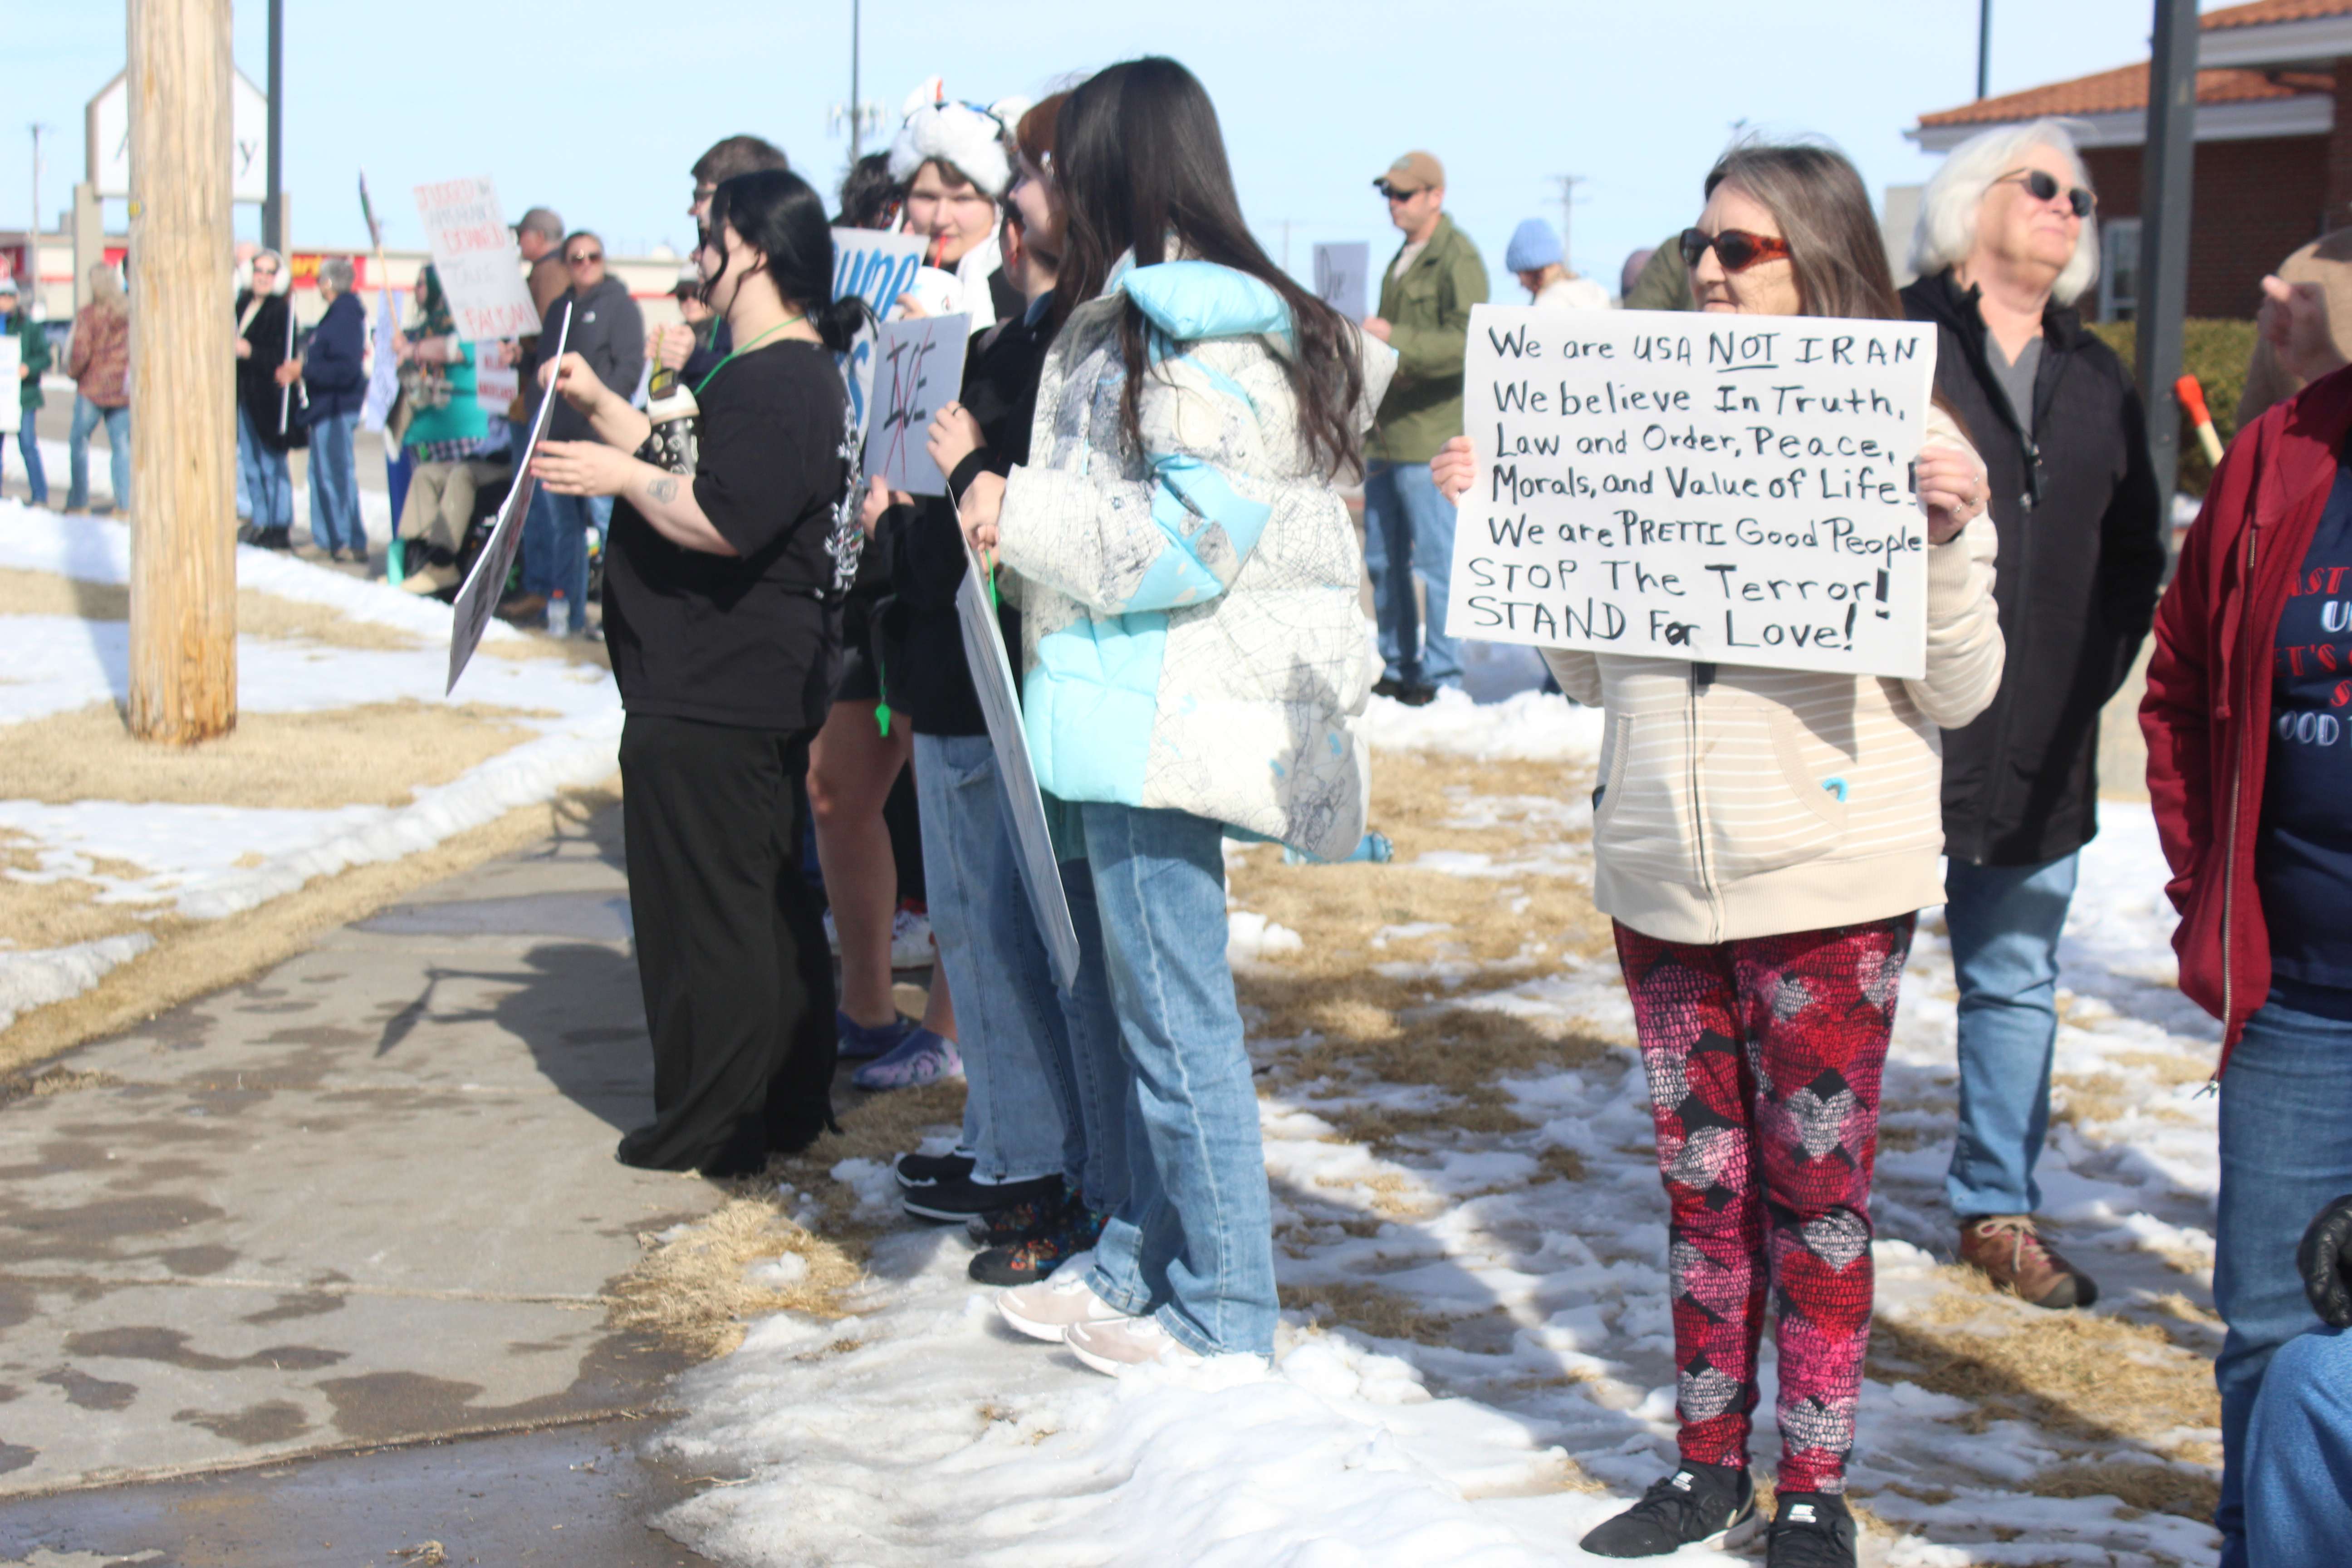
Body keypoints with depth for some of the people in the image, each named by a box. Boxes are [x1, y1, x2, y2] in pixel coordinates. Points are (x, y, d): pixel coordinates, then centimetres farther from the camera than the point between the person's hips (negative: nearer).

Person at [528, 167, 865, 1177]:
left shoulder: (774, 385, -20)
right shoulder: (796, 374, 16)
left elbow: (718, 521, -29)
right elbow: (692, 467, 24)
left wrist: (620, 477, -14)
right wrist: (600, 406, 15)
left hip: (709, 708, -12)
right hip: (760, 688, 12)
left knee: (704, 914, -3)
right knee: (769, 902, 17)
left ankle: (709, 1132, 5)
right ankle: (787, 1106, 27)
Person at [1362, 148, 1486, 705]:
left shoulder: (1458, 260, -10)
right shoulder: (1404, 258, 19)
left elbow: (1469, 342, -21)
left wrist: (1395, 339, -26)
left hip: (1431, 437, -9)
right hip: (1389, 437, 9)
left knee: (1436, 560, -4)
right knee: (1383, 560, 12)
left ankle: (1442, 676, 1)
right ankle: (1397, 668, 22)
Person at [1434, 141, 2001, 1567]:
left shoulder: (1905, 438, -5)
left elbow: (1962, 694, -6)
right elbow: (1595, 670, 14)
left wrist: (1952, 535, -20)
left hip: (1830, 887, -4)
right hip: (1662, 876, 5)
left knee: (1815, 1188, 4)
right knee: (1702, 1180, 13)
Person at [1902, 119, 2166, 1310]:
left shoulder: (2096, 382, 15)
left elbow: (2138, 555, 20)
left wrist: (2093, 676, 7)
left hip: (2039, 754, 6)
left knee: (2016, 984, 14)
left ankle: (1999, 1210, 26)